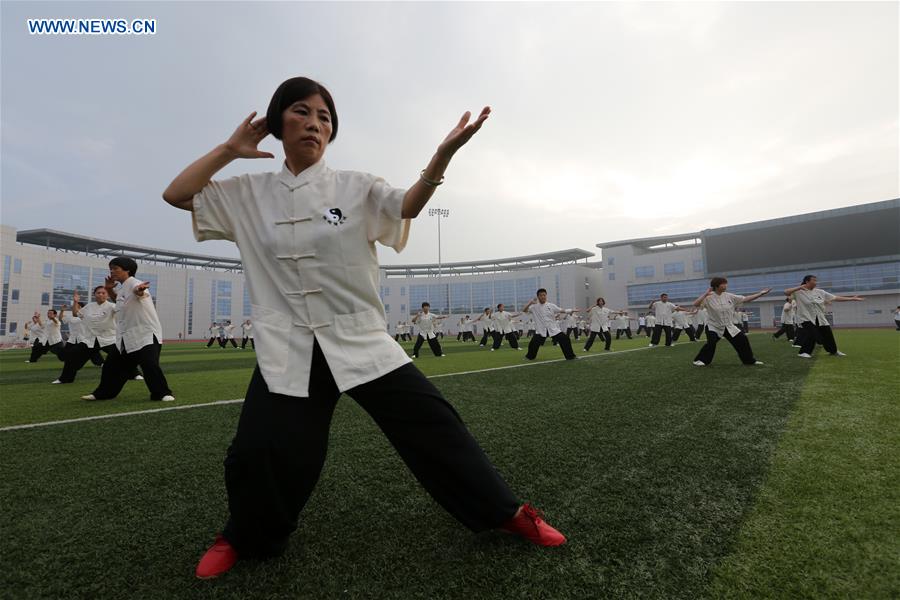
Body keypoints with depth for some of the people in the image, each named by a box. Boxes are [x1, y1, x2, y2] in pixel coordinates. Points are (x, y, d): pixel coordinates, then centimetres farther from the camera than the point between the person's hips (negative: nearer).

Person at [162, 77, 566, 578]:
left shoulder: (355, 187, 2)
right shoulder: (250, 194, 10)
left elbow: (409, 204, -15)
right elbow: (176, 195, 11)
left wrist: (444, 153, -32)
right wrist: (229, 150, 8)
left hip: (363, 342, -1)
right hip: (289, 350, 2)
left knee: (433, 425, -3)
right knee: (258, 453, -4)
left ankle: (505, 511, 17)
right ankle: (246, 538, 31)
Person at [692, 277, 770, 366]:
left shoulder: (729, 296, -2)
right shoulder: (709, 297, -17)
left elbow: (746, 299, 3)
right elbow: (696, 304, -31)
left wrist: (760, 293, -1)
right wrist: (706, 294, -33)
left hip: (729, 326, 6)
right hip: (714, 327, -5)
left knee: (742, 339, 5)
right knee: (711, 342, -27)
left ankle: (750, 360, 25)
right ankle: (700, 360, -11)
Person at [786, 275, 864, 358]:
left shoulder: (820, 292, 5)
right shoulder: (799, 292, -11)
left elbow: (836, 298, 9)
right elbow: (786, 292, -25)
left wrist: (852, 299, 7)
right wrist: (799, 287, -33)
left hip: (820, 319, 6)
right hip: (806, 319, -6)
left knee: (828, 335, 15)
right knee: (812, 334, -25)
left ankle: (834, 351, 41)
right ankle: (803, 352, -10)